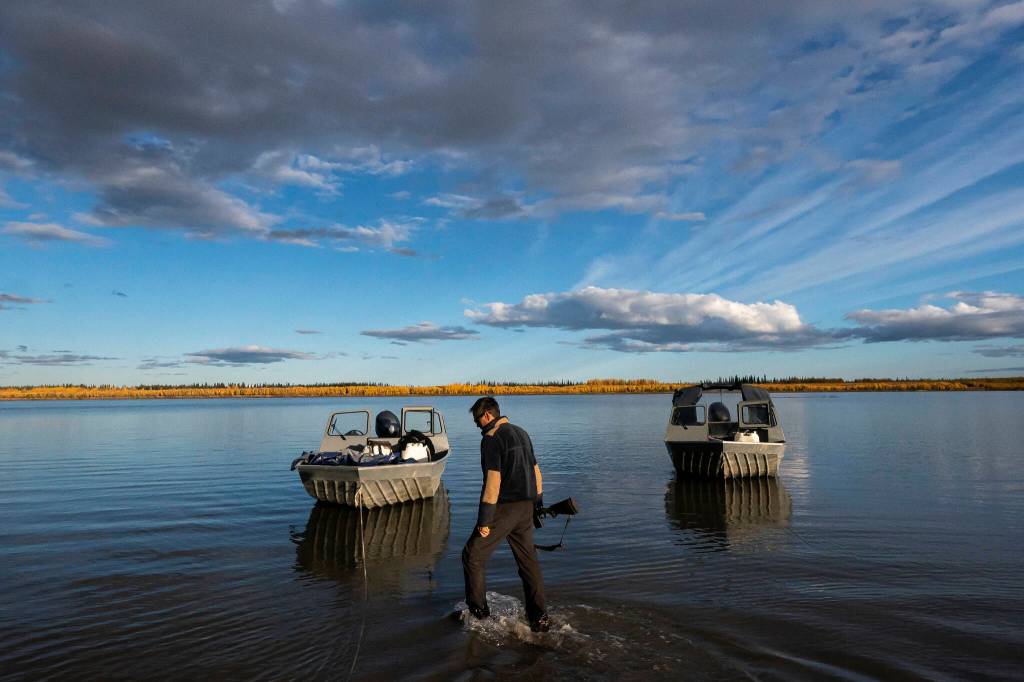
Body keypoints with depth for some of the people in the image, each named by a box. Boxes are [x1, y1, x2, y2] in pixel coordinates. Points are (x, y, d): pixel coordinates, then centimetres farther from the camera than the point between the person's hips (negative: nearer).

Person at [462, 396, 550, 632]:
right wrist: (538, 503, 25)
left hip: (504, 508, -8)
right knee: (528, 560, 13)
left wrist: (484, 520, -18)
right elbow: (536, 471, 17)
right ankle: (539, 618, 14)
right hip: (526, 507, 8)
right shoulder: (521, 433, 13)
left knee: (473, 557, 7)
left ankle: (478, 611, 15)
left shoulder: (491, 438, -13)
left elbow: (493, 480, -20)